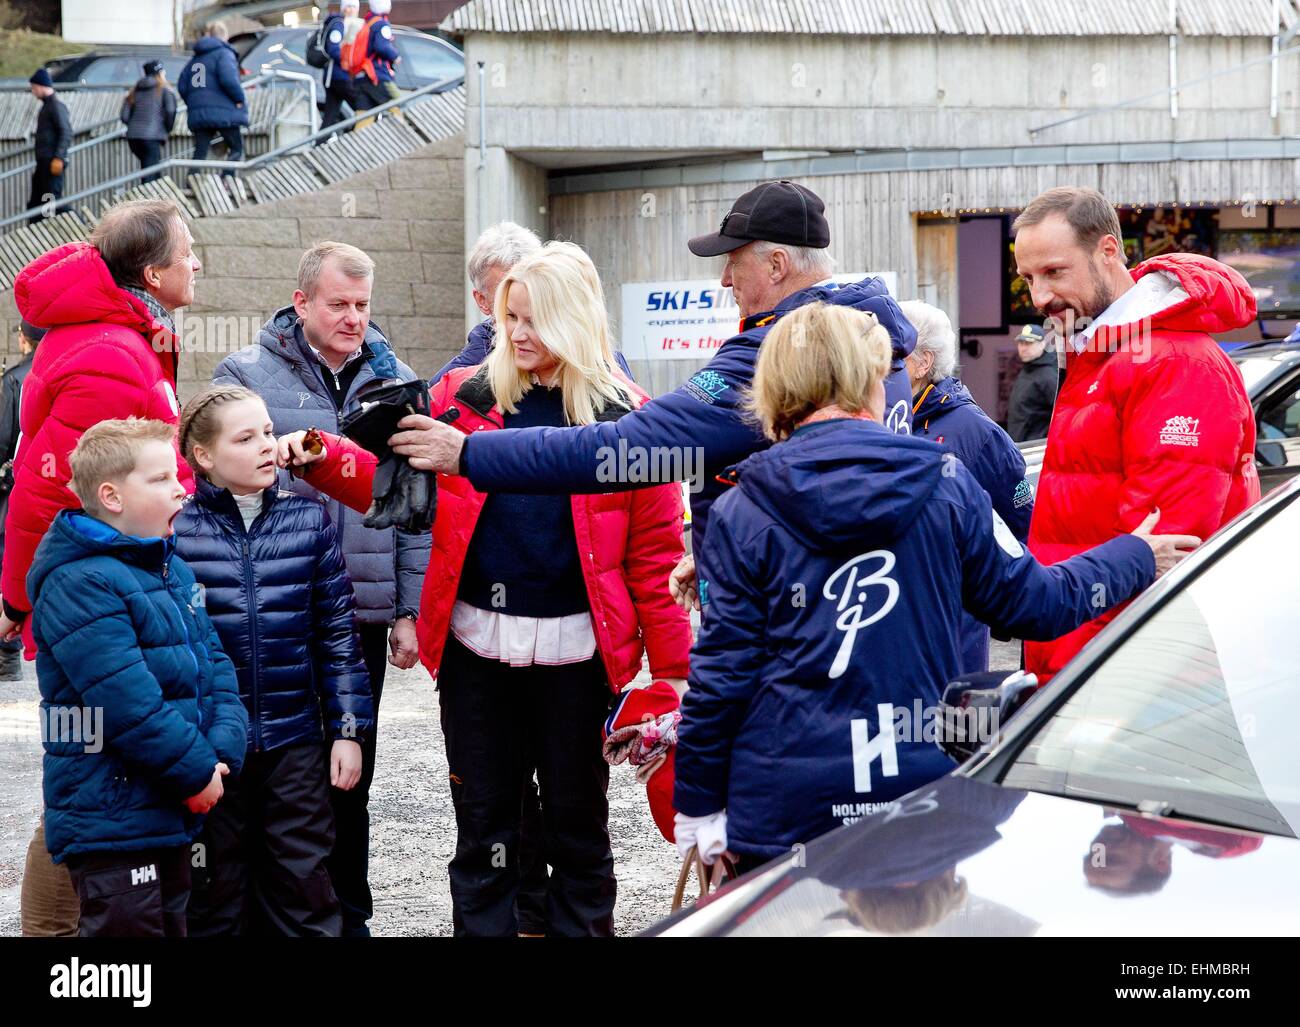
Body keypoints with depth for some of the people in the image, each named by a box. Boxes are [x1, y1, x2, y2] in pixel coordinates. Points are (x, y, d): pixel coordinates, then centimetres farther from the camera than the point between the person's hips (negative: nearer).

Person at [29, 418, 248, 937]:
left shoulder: (175, 571, 12)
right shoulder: (79, 584, -18)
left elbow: (215, 666, 12)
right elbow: (128, 700, -24)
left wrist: (223, 752, -4)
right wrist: (198, 771, -17)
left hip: (173, 813, 9)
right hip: (110, 818, -9)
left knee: (170, 922, 18)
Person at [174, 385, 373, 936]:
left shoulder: (308, 519, 3)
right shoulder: (173, 530, -4)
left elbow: (337, 630, 5)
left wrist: (348, 728, 2)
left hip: (295, 743, 2)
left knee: (306, 892, 9)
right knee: (214, 894, 11)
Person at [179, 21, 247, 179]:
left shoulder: (196, 57, 19)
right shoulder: (224, 53, -4)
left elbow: (182, 85, 17)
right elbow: (228, 79, -20)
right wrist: (240, 99, -8)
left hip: (198, 114, 6)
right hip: (224, 112, -6)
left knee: (200, 152, 6)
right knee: (237, 148, 5)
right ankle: (227, 177, -15)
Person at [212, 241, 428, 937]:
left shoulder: (395, 381, 8)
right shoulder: (246, 376, -2)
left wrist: (409, 611, 4)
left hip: (363, 615, 3)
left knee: (350, 776, 12)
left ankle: (348, 913, 25)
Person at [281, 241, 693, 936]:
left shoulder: (623, 417, -3)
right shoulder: (465, 397, 5)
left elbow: (655, 552, -3)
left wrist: (672, 666, -5)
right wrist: (324, 458, -10)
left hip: (574, 649, -2)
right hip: (476, 643, 2)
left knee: (577, 819, 11)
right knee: (483, 824, 10)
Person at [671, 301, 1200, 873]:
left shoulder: (743, 511, -4)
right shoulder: (946, 484, 0)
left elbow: (721, 671, -4)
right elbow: (1032, 602, 9)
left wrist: (699, 806, 5)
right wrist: (1136, 556, 27)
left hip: (782, 810, -2)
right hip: (923, 794, 2)